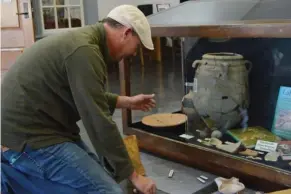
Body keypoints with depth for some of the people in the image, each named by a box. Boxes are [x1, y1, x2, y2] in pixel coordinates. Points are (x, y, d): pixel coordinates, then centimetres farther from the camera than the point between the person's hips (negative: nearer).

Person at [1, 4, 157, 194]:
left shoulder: (83, 38, 10)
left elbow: (87, 98, 23)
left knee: (102, 175, 11)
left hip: (28, 126, 11)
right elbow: (99, 121, -23)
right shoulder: (84, 50, -23)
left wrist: (127, 102, 25)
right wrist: (133, 175, -14)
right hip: (27, 139, -11)